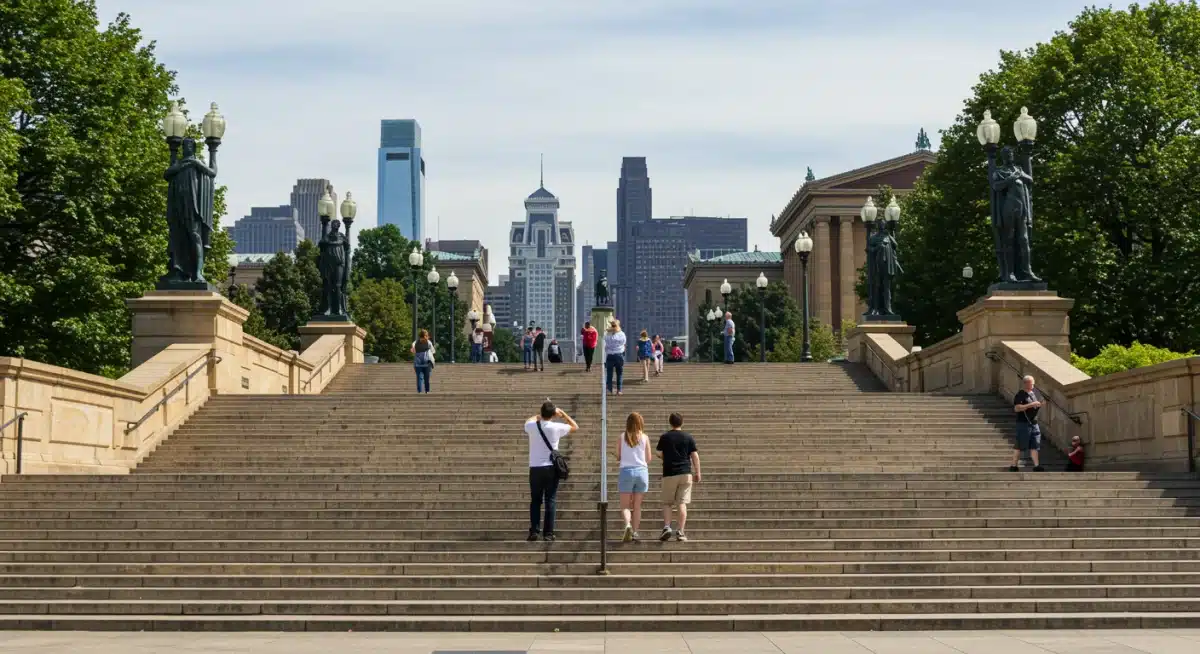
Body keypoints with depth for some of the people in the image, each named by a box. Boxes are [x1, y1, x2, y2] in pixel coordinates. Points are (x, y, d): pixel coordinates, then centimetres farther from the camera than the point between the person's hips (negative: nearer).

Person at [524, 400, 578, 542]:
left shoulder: (532, 426, -4)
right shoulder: (556, 428, -8)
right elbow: (575, 426, 10)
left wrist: (540, 414, 31)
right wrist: (562, 413, 11)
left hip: (535, 468, 1)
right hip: (551, 468, -1)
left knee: (535, 501, 10)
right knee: (550, 502, 2)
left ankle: (534, 531, 1)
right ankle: (548, 534, 0)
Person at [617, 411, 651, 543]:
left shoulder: (622, 437, 0)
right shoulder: (644, 437, 1)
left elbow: (618, 457, 3)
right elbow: (648, 459, 5)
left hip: (626, 471, -1)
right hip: (642, 471, 1)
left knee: (625, 505, 2)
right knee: (637, 506, 10)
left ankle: (628, 525, -23)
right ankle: (634, 532, 9)